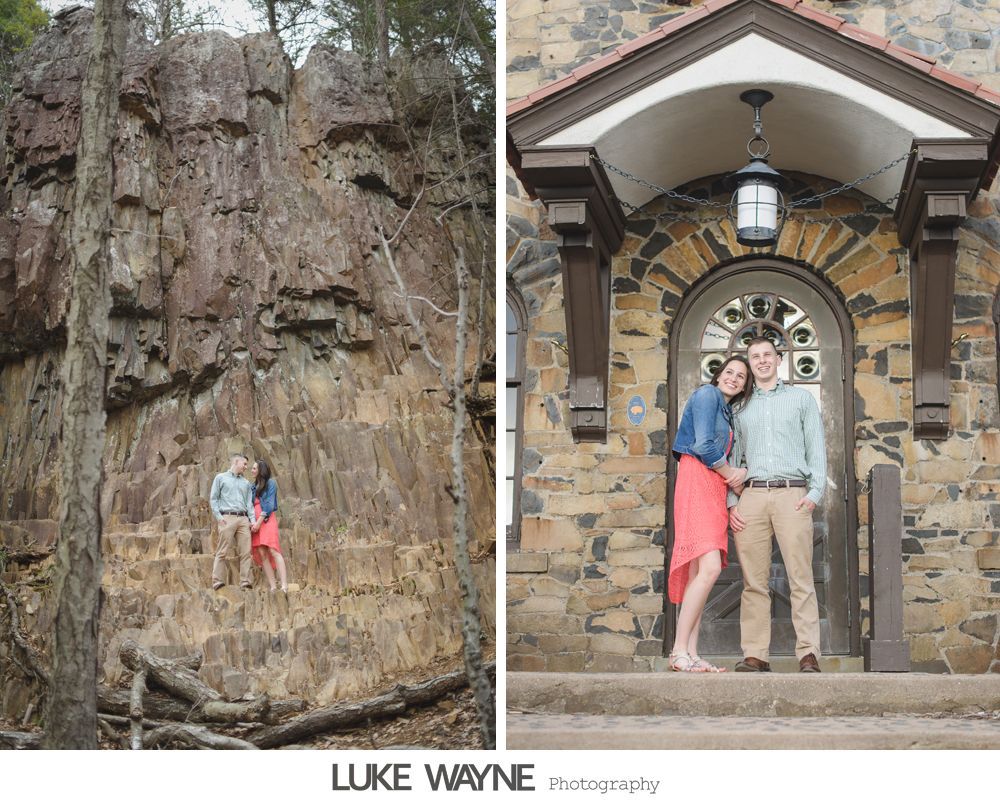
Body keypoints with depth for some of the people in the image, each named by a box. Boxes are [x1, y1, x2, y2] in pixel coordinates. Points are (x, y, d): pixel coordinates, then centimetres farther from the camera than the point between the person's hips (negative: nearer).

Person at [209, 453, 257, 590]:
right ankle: (218, 582, -12)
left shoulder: (246, 482, 24)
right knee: (222, 552, -9)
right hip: (227, 518, -4)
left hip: (243, 519, 4)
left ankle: (245, 582, -6)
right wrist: (218, 516, -7)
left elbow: (249, 503, 18)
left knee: (246, 552, -5)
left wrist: (253, 519, 3)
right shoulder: (221, 478, 11)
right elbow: (213, 499, 5)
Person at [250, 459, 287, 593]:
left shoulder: (270, 483, 5)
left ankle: (284, 585, -25)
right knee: (262, 554, -5)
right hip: (255, 522, 6)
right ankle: (272, 587, -9)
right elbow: (250, 506, 18)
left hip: (267, 519, -6)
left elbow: (269, 504, -4)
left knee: (273, 551, -17)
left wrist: (259, 522, -12)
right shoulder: (253, 487, 22)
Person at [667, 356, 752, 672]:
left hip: (714, 488, 10)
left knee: (699, 572, 1)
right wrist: (731, 474, 1)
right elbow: (703, 444, -12)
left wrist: (736, 475, 2)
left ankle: (690, 653, -2)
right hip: (697, 482, -9)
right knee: (709, 568, -20)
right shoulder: (707, 395, -1)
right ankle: (679, 650, -19)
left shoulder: (727, 411, 28)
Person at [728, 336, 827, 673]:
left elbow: (816, 448, 11)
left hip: (792, 495, -2)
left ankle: (808, 655, -10)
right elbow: (733, 456, 17)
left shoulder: (801, 398, 17)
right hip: (751, 496, 2)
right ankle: (755, 655, -1)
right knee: (754, 581, -3)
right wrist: (731, 503, 4)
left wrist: (815, 492, -3)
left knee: (801, 578, -9)